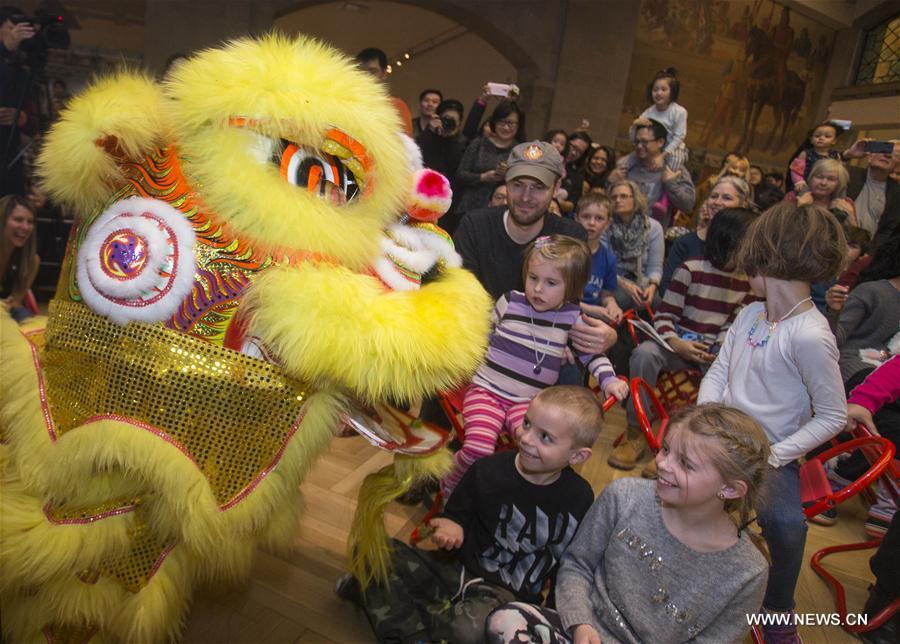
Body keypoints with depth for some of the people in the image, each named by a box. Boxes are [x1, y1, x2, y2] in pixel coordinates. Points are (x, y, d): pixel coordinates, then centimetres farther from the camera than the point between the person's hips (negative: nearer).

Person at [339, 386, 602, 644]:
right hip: (459, 567, 2)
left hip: (506, 593, -1)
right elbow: (457, 514, 5)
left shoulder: (579, 499, -9)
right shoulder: (488, 469, -9)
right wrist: (452, 526, -17)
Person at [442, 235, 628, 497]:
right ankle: (448, 487, 6)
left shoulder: (572, 317, 4)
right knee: (478, 448, -26)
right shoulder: (510, 302, 1)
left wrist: (609, 380, -1)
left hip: (529, 403, 1)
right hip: (486, 390, -1)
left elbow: (591, 352, 14)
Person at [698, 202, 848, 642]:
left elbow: (832, 417, -14)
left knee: (786, 524, -28)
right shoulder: (751, 314, 3)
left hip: (770, 453, -5)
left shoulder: (810, 336, -19)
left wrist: (771, 457, -18)